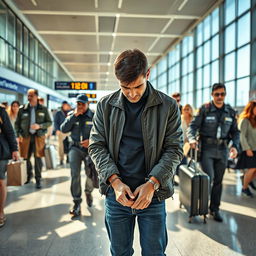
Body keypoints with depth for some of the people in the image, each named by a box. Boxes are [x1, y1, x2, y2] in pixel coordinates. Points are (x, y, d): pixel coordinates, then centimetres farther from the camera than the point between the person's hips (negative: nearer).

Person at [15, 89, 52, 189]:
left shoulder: (43, 109, 2)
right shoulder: (22, 109, 3)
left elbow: (49, 122, 5)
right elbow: (17, 123, 8)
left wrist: (40, 126, -12)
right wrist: (18, 134, -5)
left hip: (38, 136, -1)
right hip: (25, 136, 1)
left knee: (38, 158, -2)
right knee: (26, 158, 6)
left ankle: (38, 180, 11)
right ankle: (29, 175, 32)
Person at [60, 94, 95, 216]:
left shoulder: (93, 116, -3)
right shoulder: (71, 115, 4)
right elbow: (63, 129, -8)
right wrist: (74, 115, -16)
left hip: (89, 148, -1)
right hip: (75, 148, 1)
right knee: (75, 174, -12)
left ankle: (88, 192, 35)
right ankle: (77, 203, -6)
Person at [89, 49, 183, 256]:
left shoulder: (168, 106, -4)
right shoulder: (105, 106, 1)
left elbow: (174, 149, -4)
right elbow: (96, 145, 1)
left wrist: (152, 183, -16)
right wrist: (115, 181, -12)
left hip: (153, 194, -1)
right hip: (116, 193, 2)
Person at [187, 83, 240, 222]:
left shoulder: (230, 112, 7)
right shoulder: (205, 109, -4)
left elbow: (235, 132, 12)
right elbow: (193, 126, -5)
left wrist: (235, 145, -5)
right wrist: (192, 139, -24)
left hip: (222, 150, 4)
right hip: (207, 148, -3)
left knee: (218, 181, 10)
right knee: (209, 177, -12)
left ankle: (215, 209, 23)